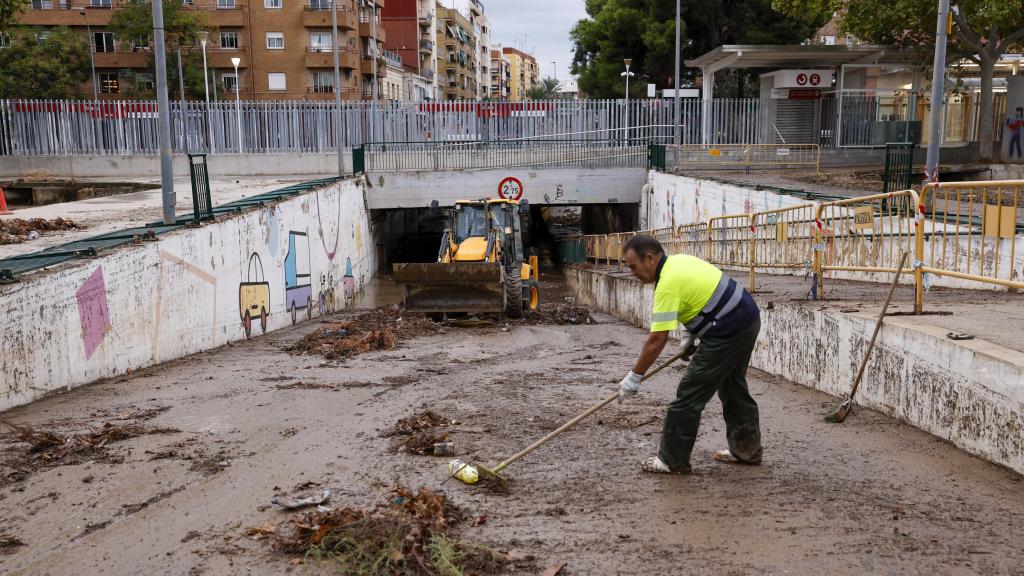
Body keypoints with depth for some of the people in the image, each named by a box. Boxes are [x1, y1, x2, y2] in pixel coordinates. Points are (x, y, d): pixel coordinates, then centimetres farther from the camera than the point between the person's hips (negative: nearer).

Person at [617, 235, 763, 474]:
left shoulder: (668, 283, -19)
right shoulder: (678, 260, 10)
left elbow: (657, 340, -19)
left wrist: (635, 376, -12)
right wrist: (688, 329, 15)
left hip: (728, 332, -10)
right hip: (748, 319, 10)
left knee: (690, 394, -4)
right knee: (734, 388, 21)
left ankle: (673, 460, 3)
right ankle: (747, 449, 31)